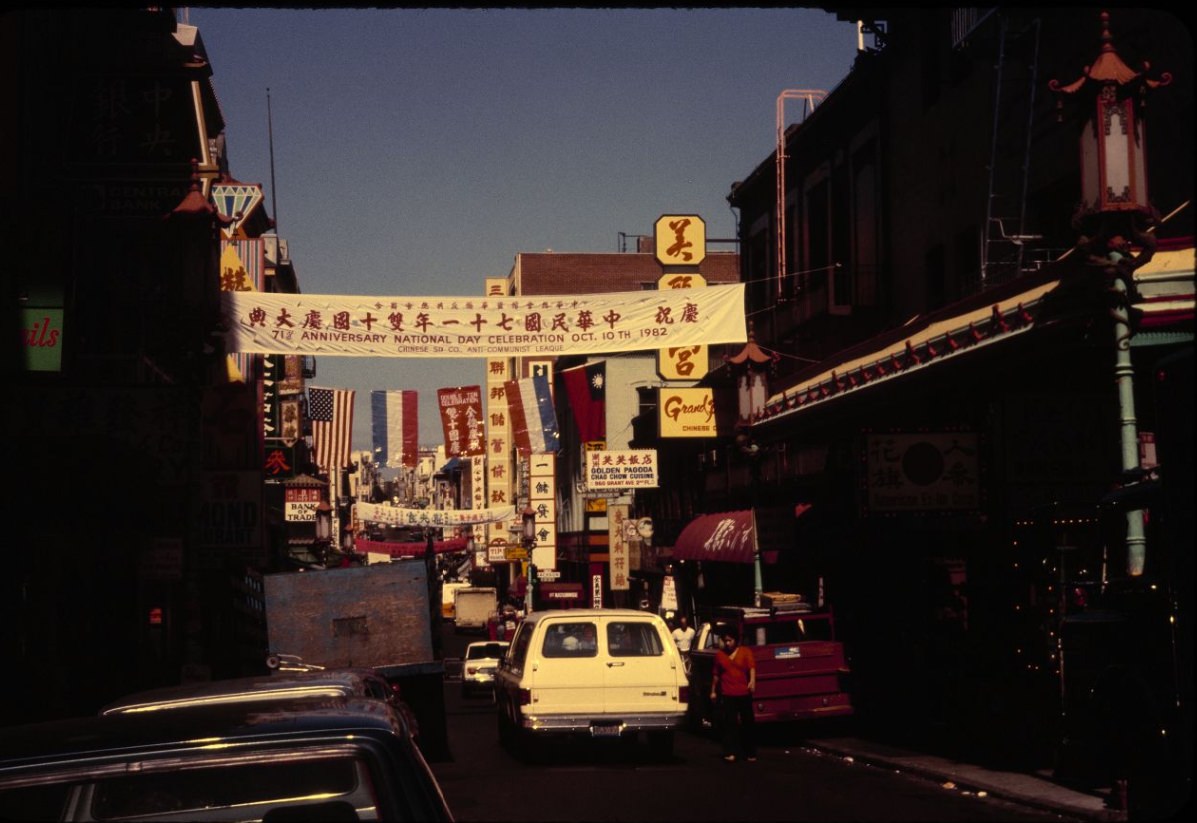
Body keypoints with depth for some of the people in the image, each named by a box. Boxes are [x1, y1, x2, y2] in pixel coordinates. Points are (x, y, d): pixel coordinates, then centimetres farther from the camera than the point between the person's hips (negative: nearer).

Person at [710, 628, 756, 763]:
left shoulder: (745, 652, 1)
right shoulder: (720, 654, 10)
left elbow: (752, 667, -15)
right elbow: (716, 674, 17)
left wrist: (752, 680, -32)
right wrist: (713, 691, 18)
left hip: (744, 693, -1)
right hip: (727, 694, 1)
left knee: (748, 723, 5)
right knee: (728, 723, -6)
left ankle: (750, 753, 14)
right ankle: (730, 753, -8)